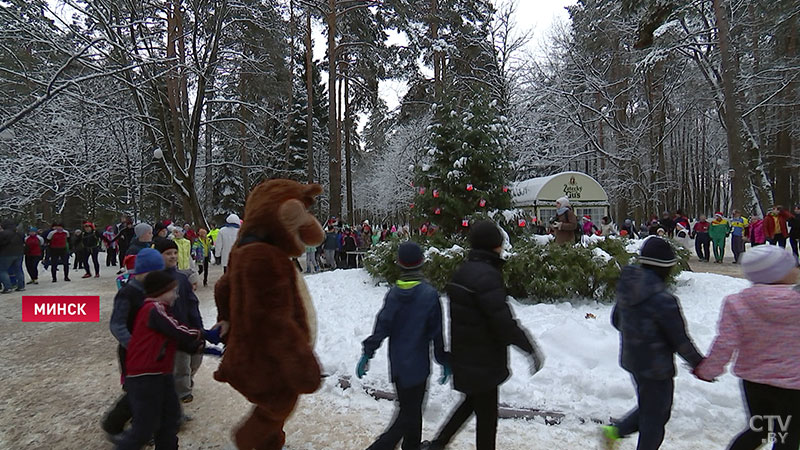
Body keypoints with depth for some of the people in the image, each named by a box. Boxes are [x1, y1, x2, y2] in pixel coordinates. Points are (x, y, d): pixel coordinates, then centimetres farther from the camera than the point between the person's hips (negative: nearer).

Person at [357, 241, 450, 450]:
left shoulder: (393, 292, -3)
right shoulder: (429, 294, -14)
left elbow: (381, 327, -4)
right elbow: (437, 333, -10)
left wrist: (367, 353, 4)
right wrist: (444, 361, 1)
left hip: (397, 363, 5)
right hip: (417, 365, -5)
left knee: (411, 409, 21)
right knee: (408, 416, 4)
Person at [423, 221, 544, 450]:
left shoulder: (463, 270, 7)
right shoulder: (486, 275, -23)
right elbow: (504, 322, -26)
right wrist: (531, 348, -15)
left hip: (464, 356, 9)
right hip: (483, 361, -9)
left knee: (473, 400, 27)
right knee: (487, 415, 7)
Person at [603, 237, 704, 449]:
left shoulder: (627, 287, -3)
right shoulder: (662, 299, -27)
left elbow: (616, 320, 10)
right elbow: (680, 340, -18)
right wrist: (699, 364, -2)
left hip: (631, 359, 8)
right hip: (656, 367, -8)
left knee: (649, 408, 26)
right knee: (655, 418, 11)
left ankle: (615, 430, 19)